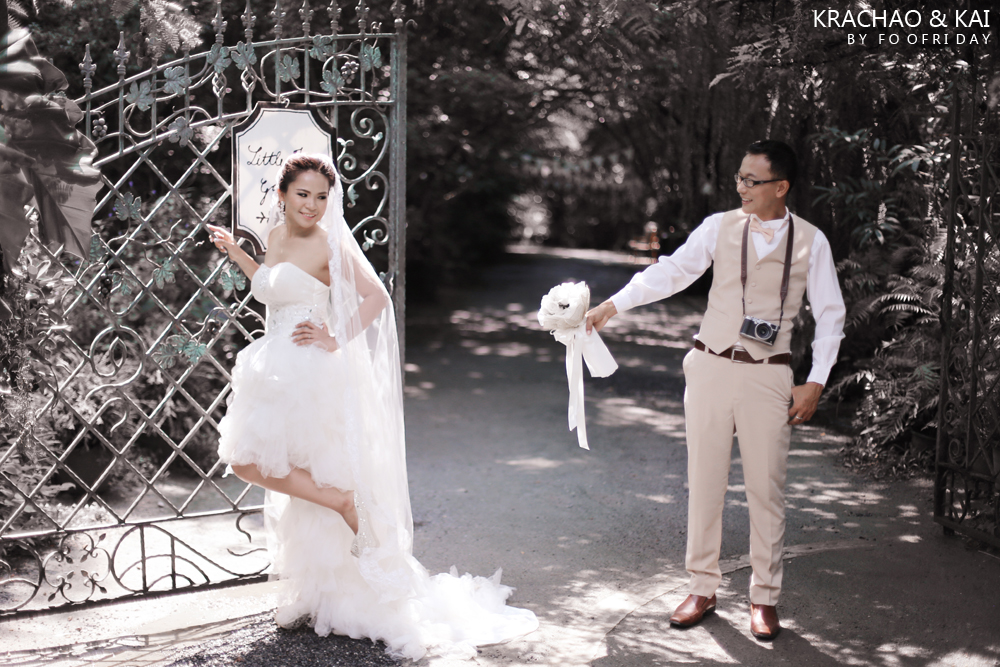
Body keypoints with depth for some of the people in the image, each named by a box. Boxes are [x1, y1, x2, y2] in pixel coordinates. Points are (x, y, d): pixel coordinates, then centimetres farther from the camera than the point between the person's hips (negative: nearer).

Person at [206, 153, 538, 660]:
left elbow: (377, 297, -14)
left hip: (311, 372, -8)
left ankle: (343, 500, -2)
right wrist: (235, 253, 22)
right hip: (276, 368, 8)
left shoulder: (329, 244, -11)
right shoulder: (275, 235, 10)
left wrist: (337, 340, -15)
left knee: (251, 460, -11)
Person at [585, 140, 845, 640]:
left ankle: (764, 598, 18)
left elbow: (830, 314, 4)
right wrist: (613, 304, -12)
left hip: (769, 376, -1)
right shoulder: (720, 227, 2)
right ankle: (703, 589, 19)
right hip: (711, 367, 1)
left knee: (766, 487, 3)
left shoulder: (811, 241, 1)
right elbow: (671, 271, -2)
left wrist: (816, 383, -1)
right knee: (704, 481, 5)